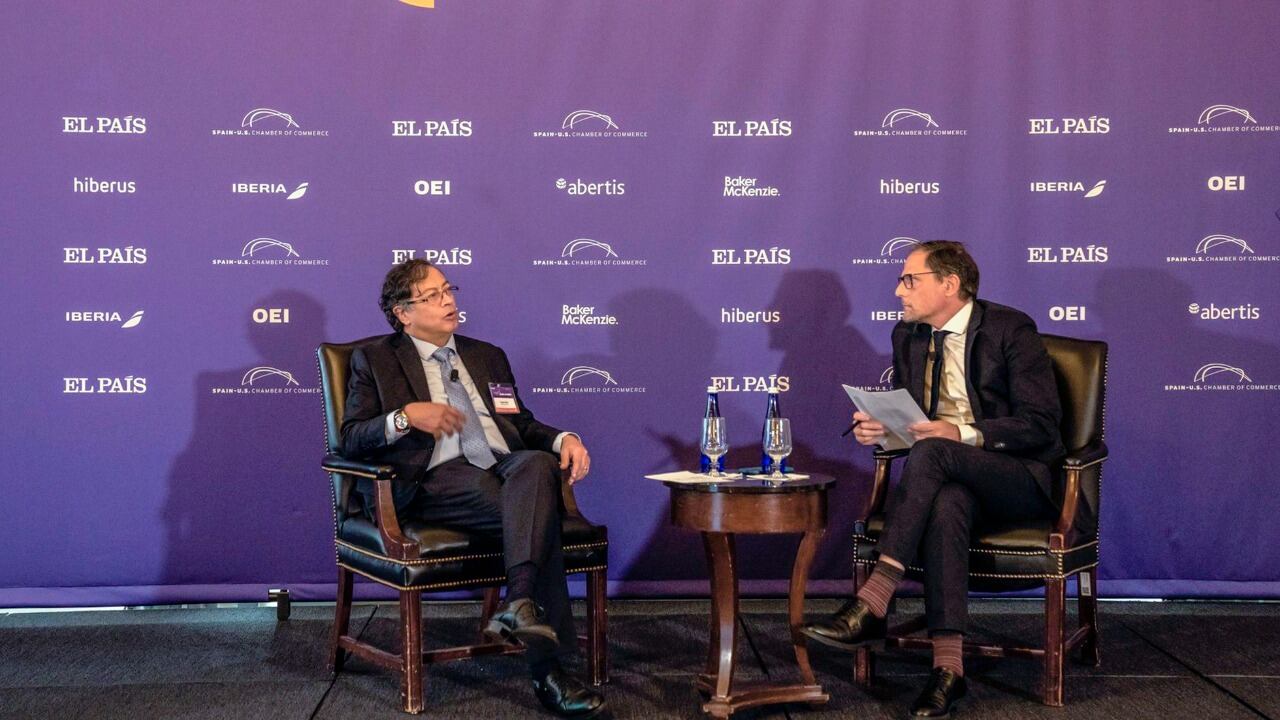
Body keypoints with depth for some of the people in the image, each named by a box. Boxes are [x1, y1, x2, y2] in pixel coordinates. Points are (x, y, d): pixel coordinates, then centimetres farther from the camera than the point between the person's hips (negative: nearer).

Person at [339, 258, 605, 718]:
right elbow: (352, 438, 6)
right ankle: (549, 669, -36)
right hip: (438, 479, -4)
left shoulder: (488, 356, 30)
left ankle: (519, 604, -50)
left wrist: (563, 438, 4)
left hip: (506, 468, 4)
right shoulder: (375, 359, 16)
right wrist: (405, 416, -13)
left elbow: (524, 426, 26)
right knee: (539, 512, -32)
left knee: (538, 463, -35)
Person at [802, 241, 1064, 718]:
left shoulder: (1010, 329, -6)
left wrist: (963, 434, -24)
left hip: (1020, 478, -4)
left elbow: (1041, 425, -12)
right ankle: (947, 667, -39)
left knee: (931, 452, -35)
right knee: (945, 505, -35)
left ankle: (871, 606, -40)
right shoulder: (908, 336, 14)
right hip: (949, 478, 4)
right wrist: (880, 426, -2)